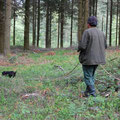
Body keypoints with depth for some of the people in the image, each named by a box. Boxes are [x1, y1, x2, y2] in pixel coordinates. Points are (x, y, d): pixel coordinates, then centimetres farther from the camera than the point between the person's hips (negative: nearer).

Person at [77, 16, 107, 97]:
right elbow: (105, 46, 11)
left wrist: (79, 48, 3)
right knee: (91, 75, 19)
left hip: (88, 59, -7)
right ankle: (87, 91, 24)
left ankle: (92, 94, 0)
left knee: (88, 77, 2)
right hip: (97, 59, 7)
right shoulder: (101, 33, 6)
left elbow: (82, 46, -19)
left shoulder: (87, 32, -13)